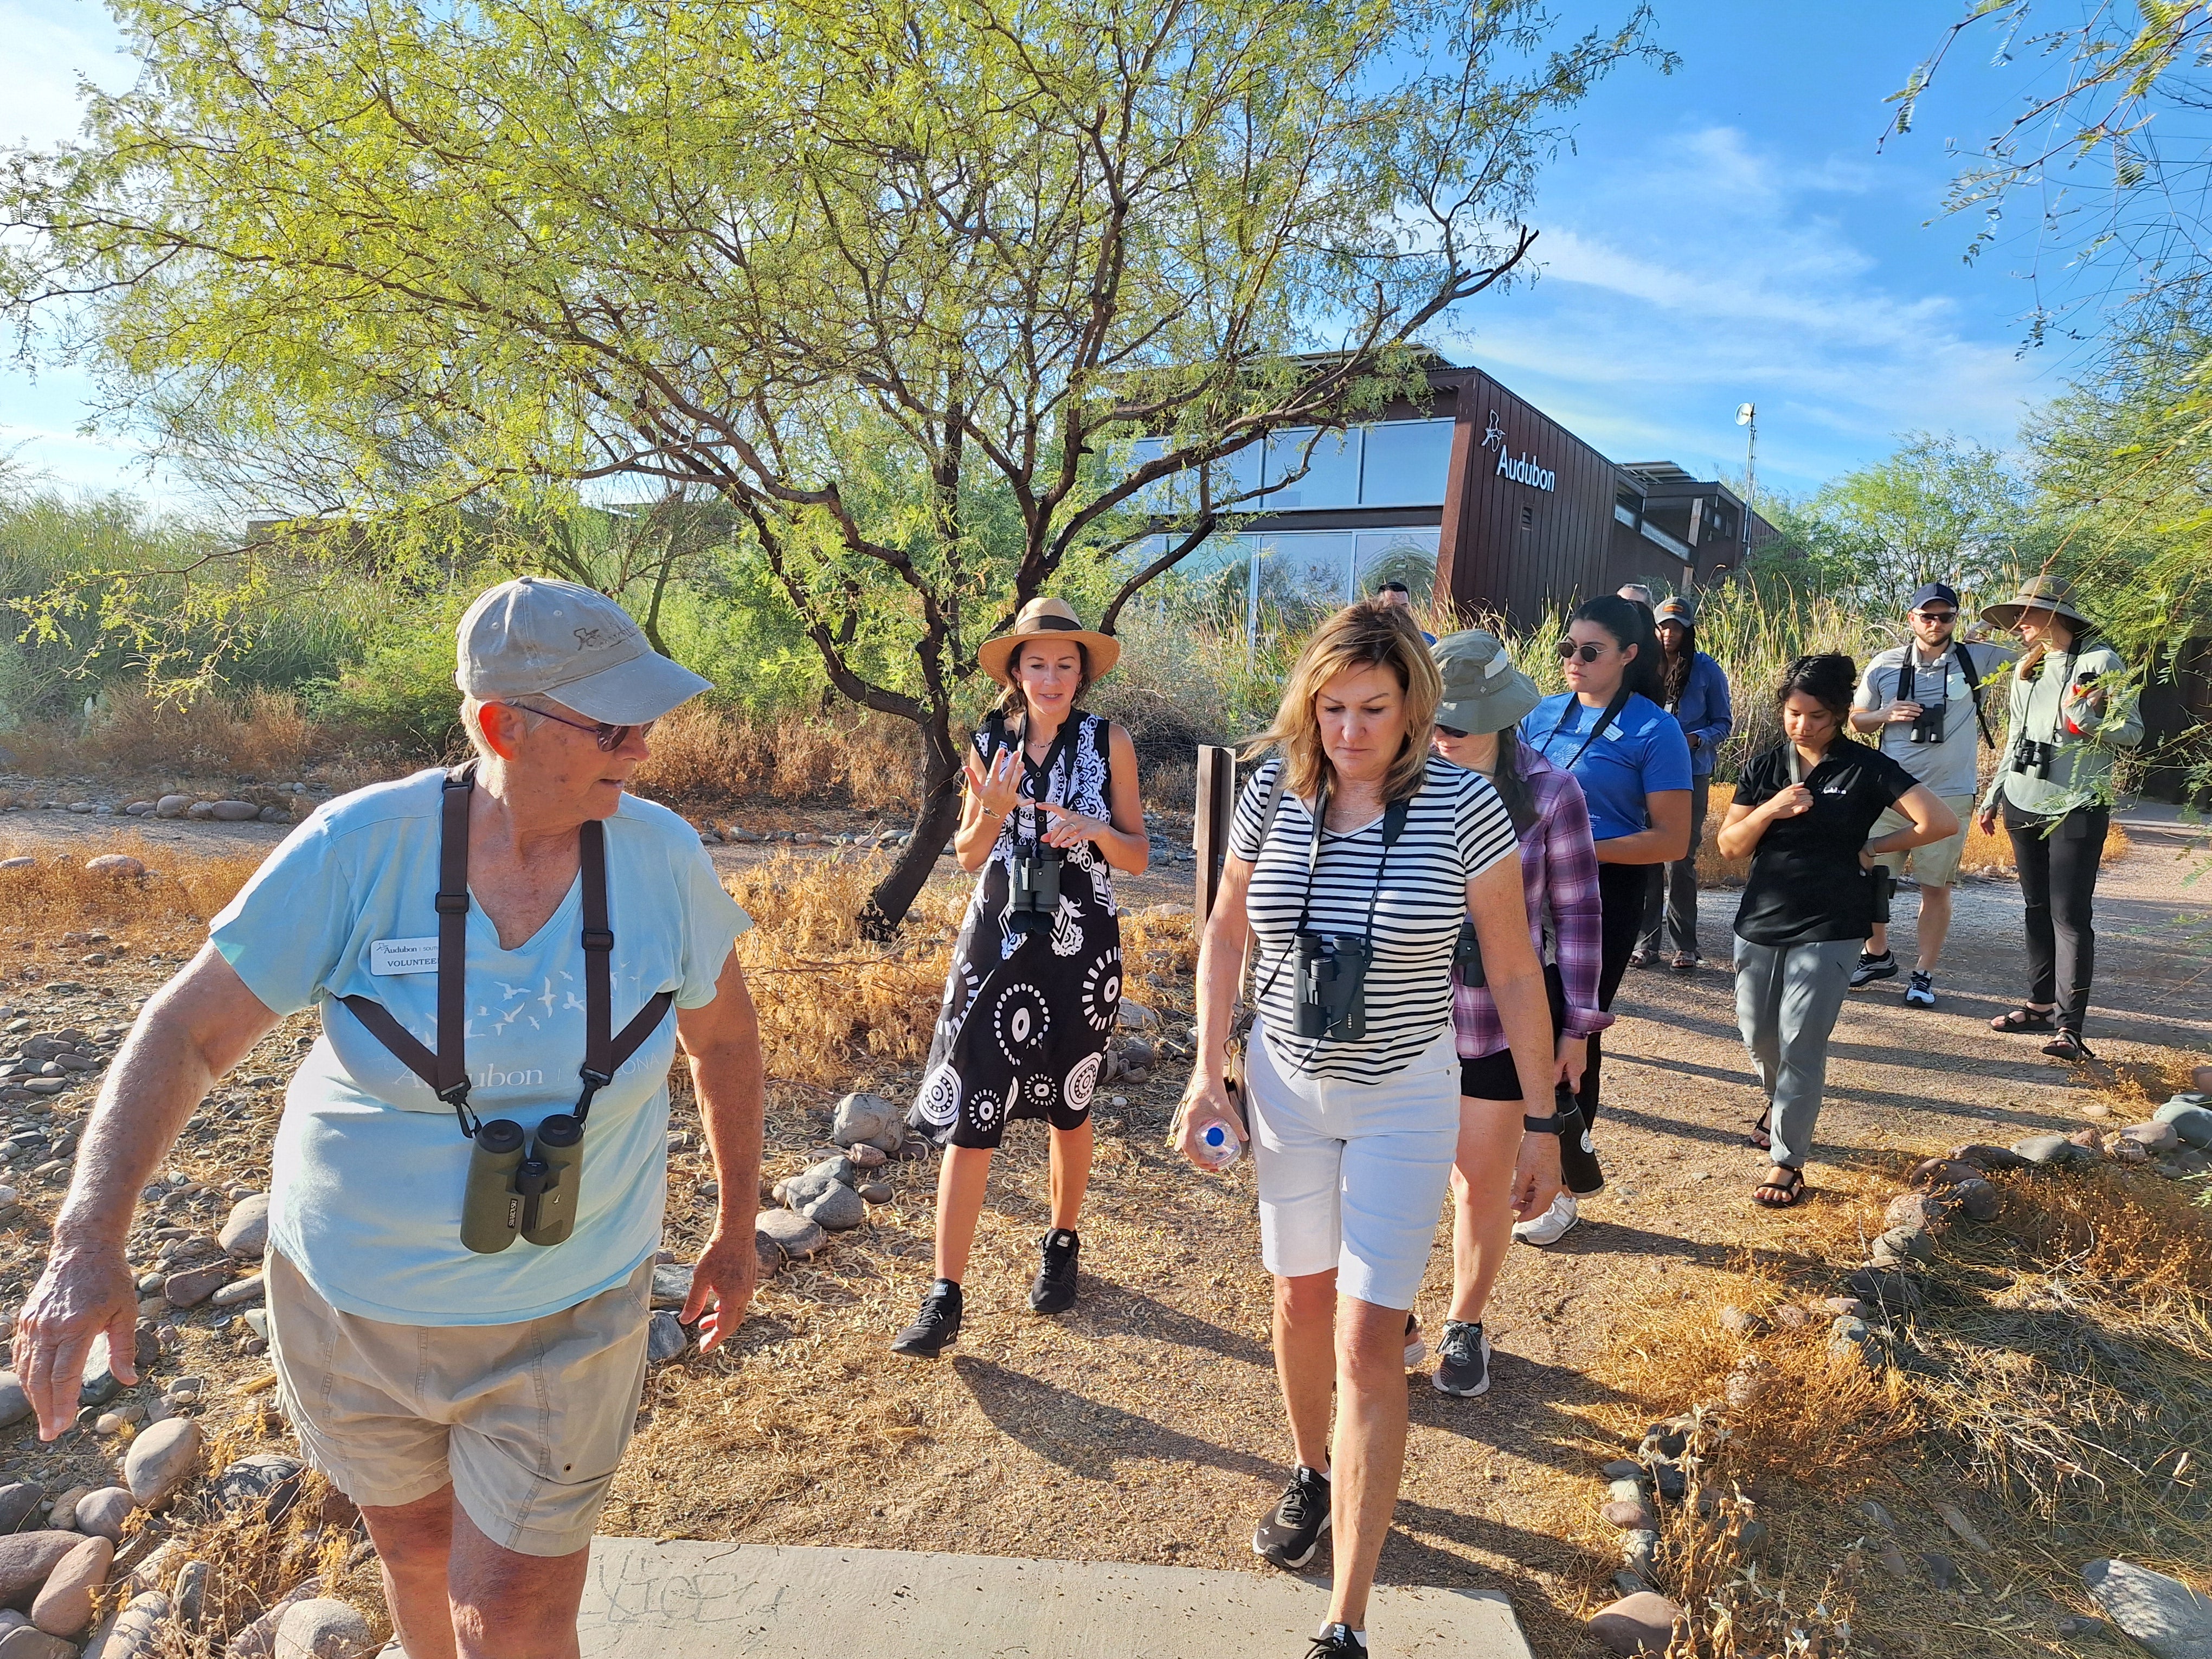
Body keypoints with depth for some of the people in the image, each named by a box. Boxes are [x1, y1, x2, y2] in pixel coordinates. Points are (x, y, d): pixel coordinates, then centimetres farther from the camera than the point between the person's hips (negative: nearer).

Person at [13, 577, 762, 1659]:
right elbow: (190, 1031, -12)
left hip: (562, 1321, -1)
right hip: (350, 1297, 1)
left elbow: (723, 1038, -1)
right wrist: (88, 1243, -23)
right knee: (415, 1548, 25)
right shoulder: (360, 848, -19)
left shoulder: (661, 857, -15)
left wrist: (736, 1232, 5)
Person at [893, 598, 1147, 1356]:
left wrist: (1097, 830, -18)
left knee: (1068, 1107, 14)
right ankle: (945, 1300, 2)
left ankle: (1062, 1244, 38)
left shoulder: (1109, 743, -2)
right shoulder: (990, 744, 2)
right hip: (997, 940, 1)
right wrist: (992, 812, -12)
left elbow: (1138, 857, 2)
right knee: (968, 1114, -5)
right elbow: (968, 855, 8)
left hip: (1080, 945, -1)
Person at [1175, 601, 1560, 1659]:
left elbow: (1515, 973, -7)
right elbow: (1225, 931, 6)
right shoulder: (1274, 796, -9)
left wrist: (1542, 1123, -4)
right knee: (1300, 1301, 18)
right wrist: (1209, 1073, 1)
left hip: (1405, 1099, -3)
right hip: (1285, 1086, 3)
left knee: (1368, 1341, -4)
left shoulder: (1462, 806, -16)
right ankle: (1312, 1474, 47)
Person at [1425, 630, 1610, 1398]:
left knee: (1484, 1189, 14)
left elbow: (1576, 912, -1)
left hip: (1507, 1024, -1)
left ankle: (1465, 1327, 38)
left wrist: (1577, 1024, -1)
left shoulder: (1549, 794, -9)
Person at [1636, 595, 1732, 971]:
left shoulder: (1706, 670, 1)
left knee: (1680, 860, -2)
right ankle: (1647, 940, 12)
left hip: (1690, 775, -2)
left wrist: (1697, 739, -16)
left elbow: (1724, 722, 4)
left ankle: (1685, 946, 7)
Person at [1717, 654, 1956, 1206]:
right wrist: (1769, 811, -14)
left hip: (1828, 929, -4)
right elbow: (1729, 846, 2)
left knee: (1801, 1045, -5)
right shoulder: (1764, 768, 4)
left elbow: (1941, 822, -11)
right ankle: (1779, 1103, 44)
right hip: (1760, 923, 4)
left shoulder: (1866, 769, -6)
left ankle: (1787, 1161, 6)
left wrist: (1873, 849, -4)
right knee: (1758, 1033, 13)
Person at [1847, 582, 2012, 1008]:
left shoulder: (1977, 659, 1)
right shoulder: (1884, 665, 3)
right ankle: (1877, 956, 27)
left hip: (1949, 796, -1)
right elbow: (1855, 719, 12)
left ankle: (1924, 974, 15)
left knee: (1936, 887, 3)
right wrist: (1886, 714, -7)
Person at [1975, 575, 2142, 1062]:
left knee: (2069, 915, -9)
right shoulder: (2025, 669, 13)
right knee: (2037, 909, 11)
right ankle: (2042, 1003, 19)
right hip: (2024, 803, 6)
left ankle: (2069, 1026, -10)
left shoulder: (2101, 662, -6)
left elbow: (2133, 732, -6)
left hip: (2077, 807, -6)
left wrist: (2084, 720, -24)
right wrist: (1993, 795, 18)